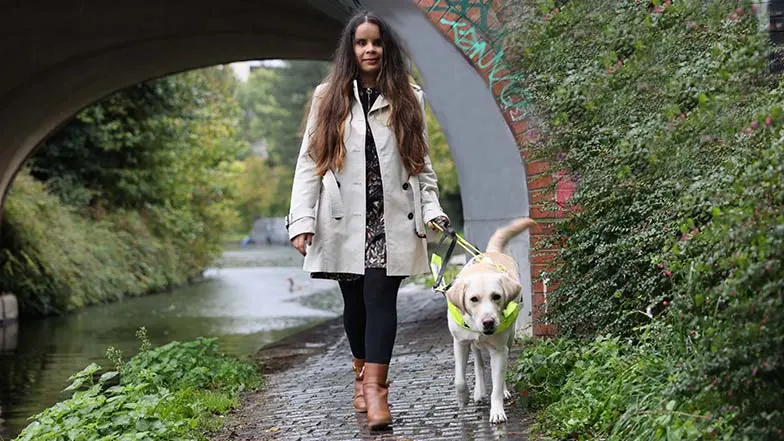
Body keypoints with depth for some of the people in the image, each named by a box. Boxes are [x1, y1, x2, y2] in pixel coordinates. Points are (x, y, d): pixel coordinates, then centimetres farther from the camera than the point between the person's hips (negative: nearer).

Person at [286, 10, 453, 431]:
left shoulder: (408, 99, 11)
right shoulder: (329, 97, 8)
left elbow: (421, 162, 12)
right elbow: (309, 162, 4)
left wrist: (432, 210, -2)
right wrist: (302, 221, -6)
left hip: (392, 218, -1)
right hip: (344, 219, 1)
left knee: (381, 298, -10)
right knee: (355, 301, 8)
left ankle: (375, 388, -14)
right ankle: (362, 371, 28)